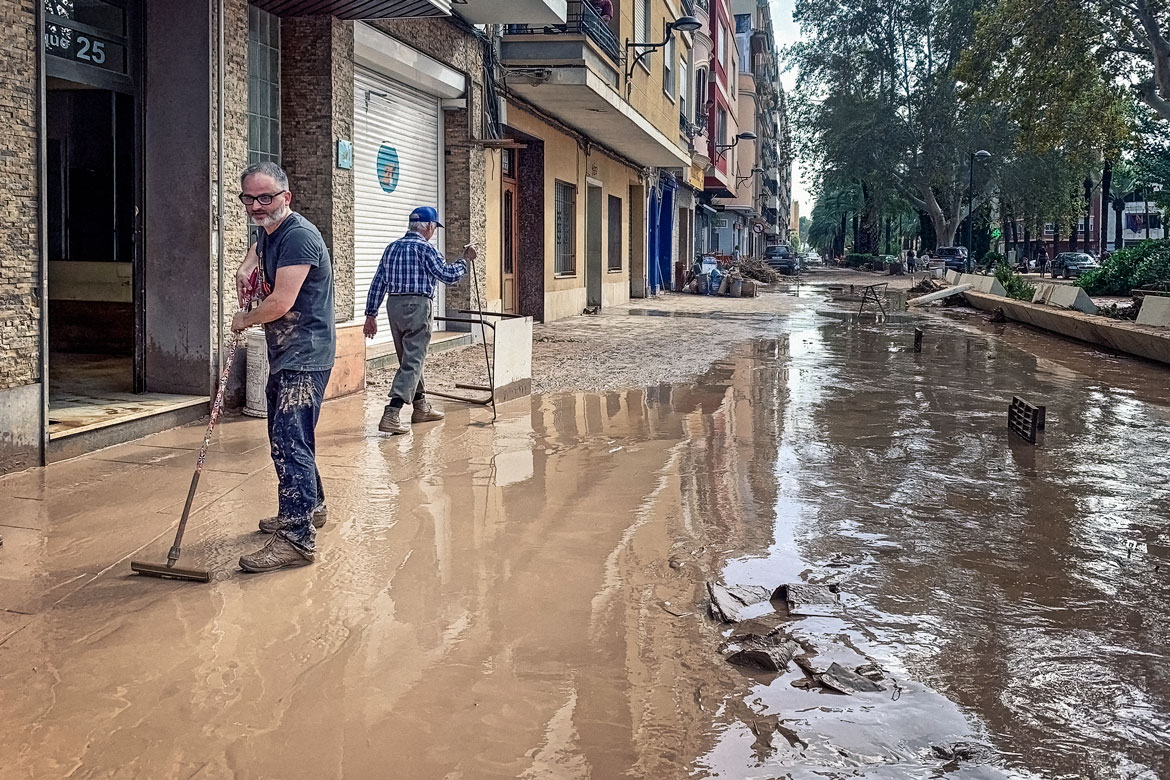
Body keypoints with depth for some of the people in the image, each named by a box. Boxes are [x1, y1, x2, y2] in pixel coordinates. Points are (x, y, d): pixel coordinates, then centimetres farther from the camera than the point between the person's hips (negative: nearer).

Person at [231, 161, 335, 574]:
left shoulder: (298, 236, -19)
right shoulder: (269, 230, 13)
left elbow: (281, 303, -24)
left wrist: (244, 320, -5)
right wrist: (246, 267, 17)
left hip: (305, 357, -11)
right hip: (284, 354, 11)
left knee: (290, 441, -16)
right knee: (284, 435, 21)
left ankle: (297, 537, -16)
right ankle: (309, 507, 38)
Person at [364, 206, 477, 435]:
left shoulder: (392, 248, 13)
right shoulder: (425, 248, -8)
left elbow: (378, 283, 12)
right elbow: (449, 275, -9)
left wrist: (371, 314, 14)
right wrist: (466, 260, 7)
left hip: (393, 305, 8)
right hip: (417, 305, -8)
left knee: (410, 359, 19)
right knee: (412, 362, -7)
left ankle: (420, 406, 31)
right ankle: (391, 414, -17)